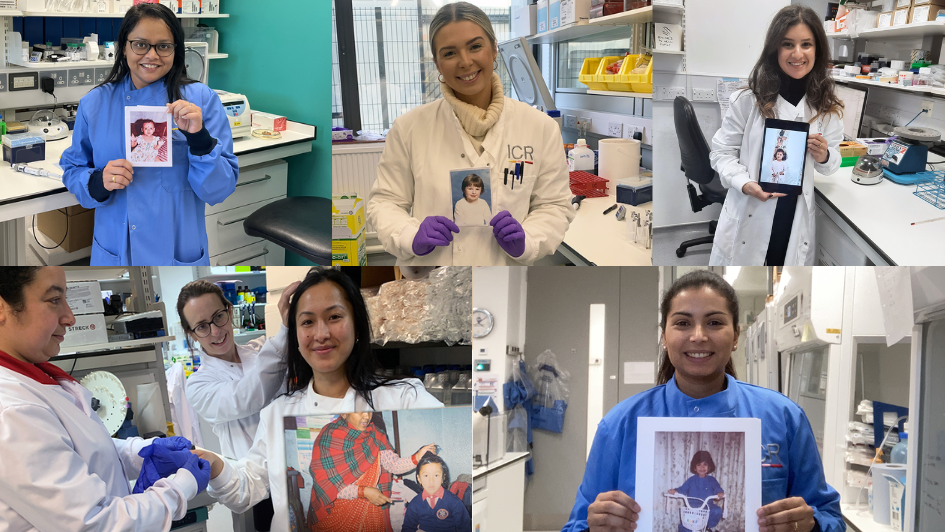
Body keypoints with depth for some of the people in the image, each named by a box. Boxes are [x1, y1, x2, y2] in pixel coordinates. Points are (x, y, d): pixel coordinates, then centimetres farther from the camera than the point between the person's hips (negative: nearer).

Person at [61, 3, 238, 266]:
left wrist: (199, 138, -26)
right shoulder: (94, 103, 0)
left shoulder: (202, 100, -7)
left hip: (178, 253, -1)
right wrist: (98, 182, -17)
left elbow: (219, 190, -10)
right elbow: (72, 171, 4)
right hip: (113, 253, 2)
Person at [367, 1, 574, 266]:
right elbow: (385, 201, -1)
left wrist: (525, 240, -17)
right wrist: (412, 236, -20)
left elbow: (553, 205, 1)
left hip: (504, 264, 1)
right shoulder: (409, 127, -5)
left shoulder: (541, 128, -4)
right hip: (428, 263, 0)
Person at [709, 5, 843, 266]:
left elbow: (833, 162, 10)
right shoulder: (749, 100, -10)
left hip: (796, 221, 3)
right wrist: (745, 183, -20)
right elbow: (722, 151, -3)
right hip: (748, 217, -2)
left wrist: (824, 157, -13)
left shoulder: (826, 107, 1)